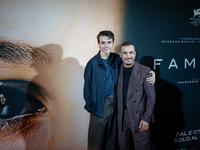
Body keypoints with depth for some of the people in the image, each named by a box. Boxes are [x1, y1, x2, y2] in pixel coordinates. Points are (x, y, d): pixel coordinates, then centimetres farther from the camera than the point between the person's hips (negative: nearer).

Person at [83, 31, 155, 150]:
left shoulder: (117, 59, 1)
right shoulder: (93, 63, -10)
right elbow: (88, 87, -5)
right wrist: (89, 106, -4)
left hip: (115, 103, 4)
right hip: (99, 104, -3)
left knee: (113, 136, 16)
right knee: (97, 137, 6)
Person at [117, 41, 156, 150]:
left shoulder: (145, 71, -8)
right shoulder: (118, 71, 5)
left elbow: (151, 97, -8)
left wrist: (146, 118, -12)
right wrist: (119, 114, 5)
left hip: (139, 117, -4)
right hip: (122, 117, 4)